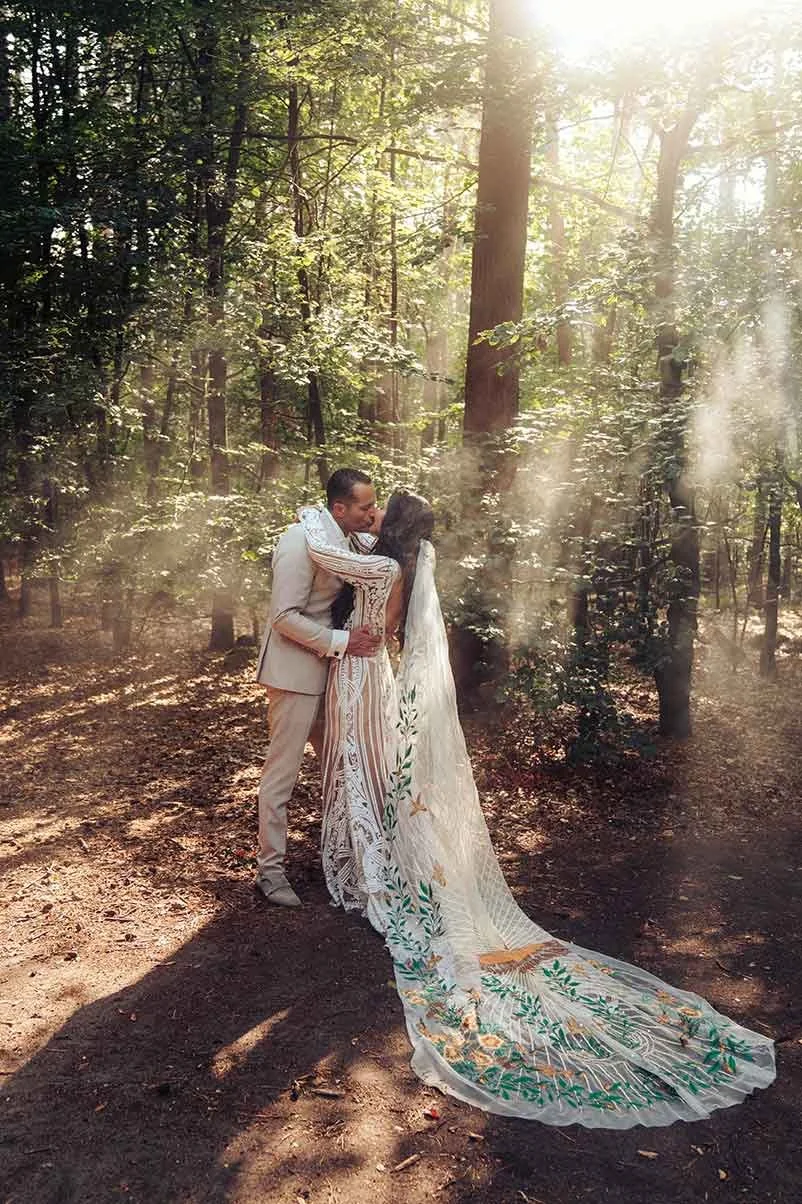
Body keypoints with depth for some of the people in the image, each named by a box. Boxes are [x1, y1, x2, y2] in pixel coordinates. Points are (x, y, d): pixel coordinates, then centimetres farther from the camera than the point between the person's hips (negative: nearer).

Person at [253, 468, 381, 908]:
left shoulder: (343, 538, 5)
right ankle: (270, 869, 12)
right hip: (295, 668, -9)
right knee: (282, 769, 0)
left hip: (329, 665, 9)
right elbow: (285, 616, -23)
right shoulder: (302, 541, -21)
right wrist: (340, 642, -22)